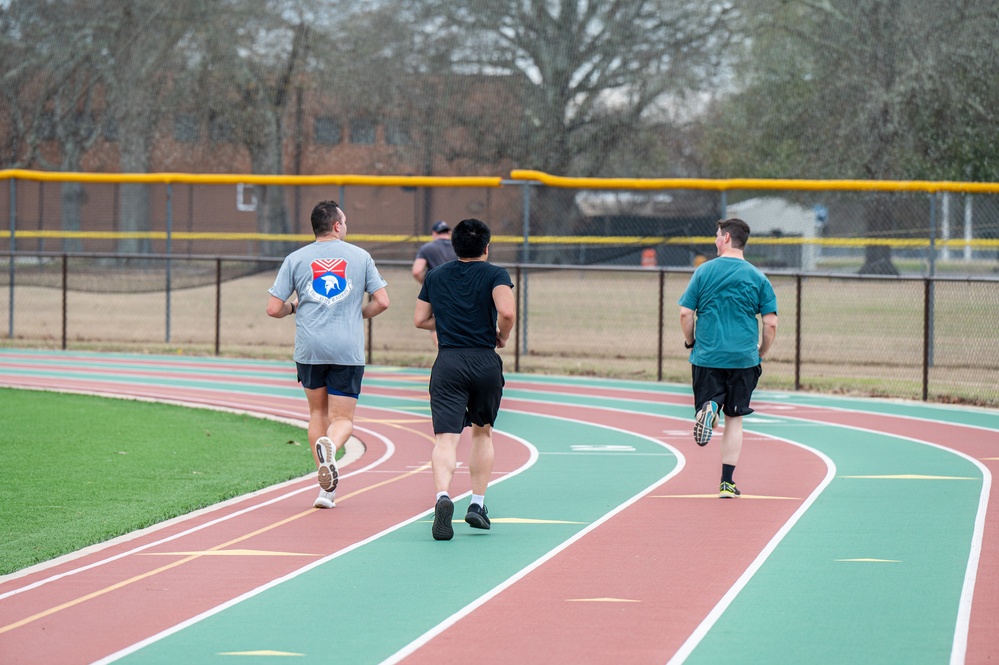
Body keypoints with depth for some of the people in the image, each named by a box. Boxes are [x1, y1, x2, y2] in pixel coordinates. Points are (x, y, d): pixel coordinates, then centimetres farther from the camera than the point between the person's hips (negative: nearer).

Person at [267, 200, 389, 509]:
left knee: (318, 412, 18)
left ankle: (327, 487, 12)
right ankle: (329, 445, -33)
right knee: (342, 419, 4)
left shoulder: (295, 259, 5)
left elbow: (273, 309, 2)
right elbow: (382, 302, 3)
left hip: (309, 348, 1)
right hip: (348, 349, -1)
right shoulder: (360, 256, 5)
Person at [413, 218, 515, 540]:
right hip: (486, 363, -1)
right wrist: (502, 337, 2)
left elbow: (420, 319, 14)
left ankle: (443, 495, -36)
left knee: (446, 438, -10)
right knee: (483, 432, 20)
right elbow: (507, 312, -17)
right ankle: (477, 504, 18)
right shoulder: (495, 274, -1)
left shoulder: (435, 276, 11)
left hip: (448, 363, 1)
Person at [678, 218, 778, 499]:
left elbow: (685, 313, -3)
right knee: (734, 418, 8)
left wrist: (690, 342, 13)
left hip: (707, 357, -1)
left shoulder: (704, 271, 0)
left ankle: (708, 408, -28)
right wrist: (761, 354, 13)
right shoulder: (758, 278, 1)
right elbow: (771, 323, -1)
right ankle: (727, 483, 5)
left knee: (710, 400, 11)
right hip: (743, 358, 1)